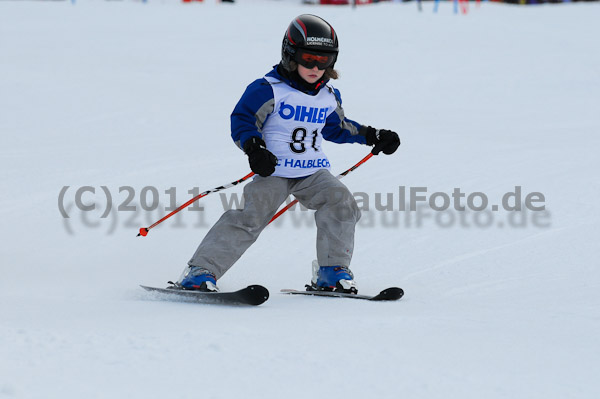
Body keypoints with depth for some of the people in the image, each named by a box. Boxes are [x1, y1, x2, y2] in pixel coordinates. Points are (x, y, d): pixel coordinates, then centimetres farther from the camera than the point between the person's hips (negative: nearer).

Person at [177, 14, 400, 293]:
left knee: (340, 203, -17)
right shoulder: (268, 90, -8)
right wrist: (253, 148, -25)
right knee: (252, 215, -20)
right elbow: (242, 121, -8)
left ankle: (332, 272, -5)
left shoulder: (329, 97, 12)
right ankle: (200, 272, -17)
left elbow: (337, 128, 29)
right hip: (274, 169, -5)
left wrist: (373, 136, 26)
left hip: (313, 171, 5)